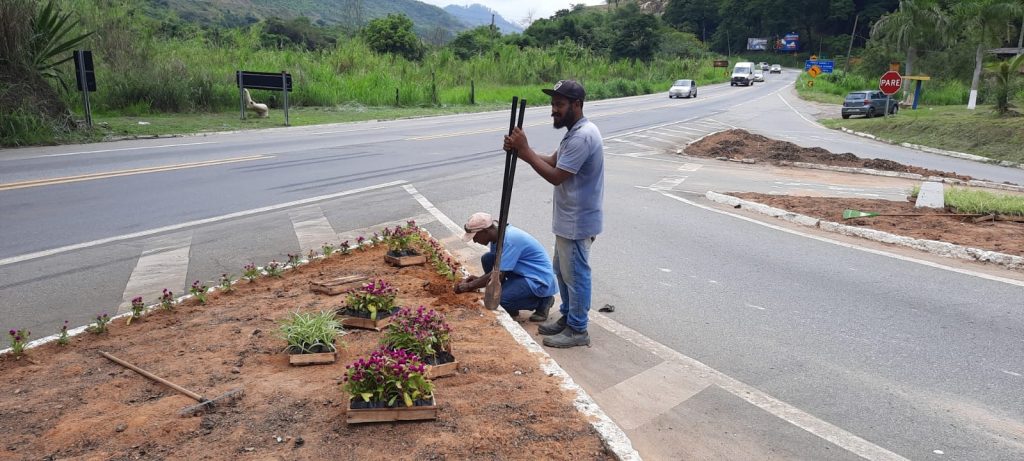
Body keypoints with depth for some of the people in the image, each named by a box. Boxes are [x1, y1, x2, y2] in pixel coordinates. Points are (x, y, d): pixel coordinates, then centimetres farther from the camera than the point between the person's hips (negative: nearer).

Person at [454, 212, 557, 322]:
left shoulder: (510, 239, -26)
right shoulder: (497, 235, 2)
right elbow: (498, 268, 14)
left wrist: (470, 286, -16)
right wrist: (478, 280, 0)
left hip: (540, 281, -10)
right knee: (487, 259, -2)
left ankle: (542, 301, -2)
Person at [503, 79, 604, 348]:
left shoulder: (582, 137, -24)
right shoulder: (575, 132, 10)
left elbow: (555, 176, -25)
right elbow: (552, 161, 11)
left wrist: (525, 150, -21)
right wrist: (519, 150, -3)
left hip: (577, 222, -10)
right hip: (568, 219, 10)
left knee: (575, 275, 3)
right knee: (562, 271, 21)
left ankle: (577, 330, 17)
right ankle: (567, 318, 35)